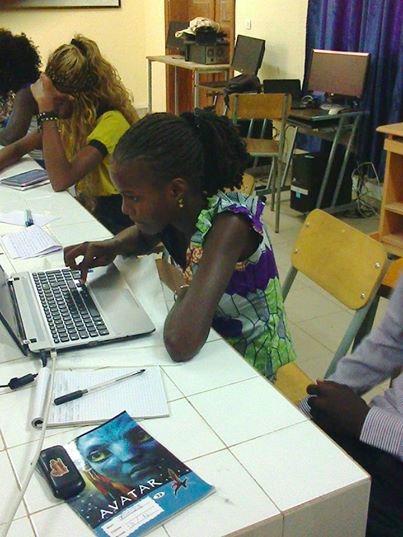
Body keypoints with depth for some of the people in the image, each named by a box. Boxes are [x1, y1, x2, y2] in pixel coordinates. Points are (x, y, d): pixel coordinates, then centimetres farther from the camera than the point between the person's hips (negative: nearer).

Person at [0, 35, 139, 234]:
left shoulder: (111, 122, -23)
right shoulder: (74, 117, 1)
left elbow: (61, 180, -33)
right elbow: (19, 148, 6)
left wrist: (46, 107, -31)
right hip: (86, 208, 7)